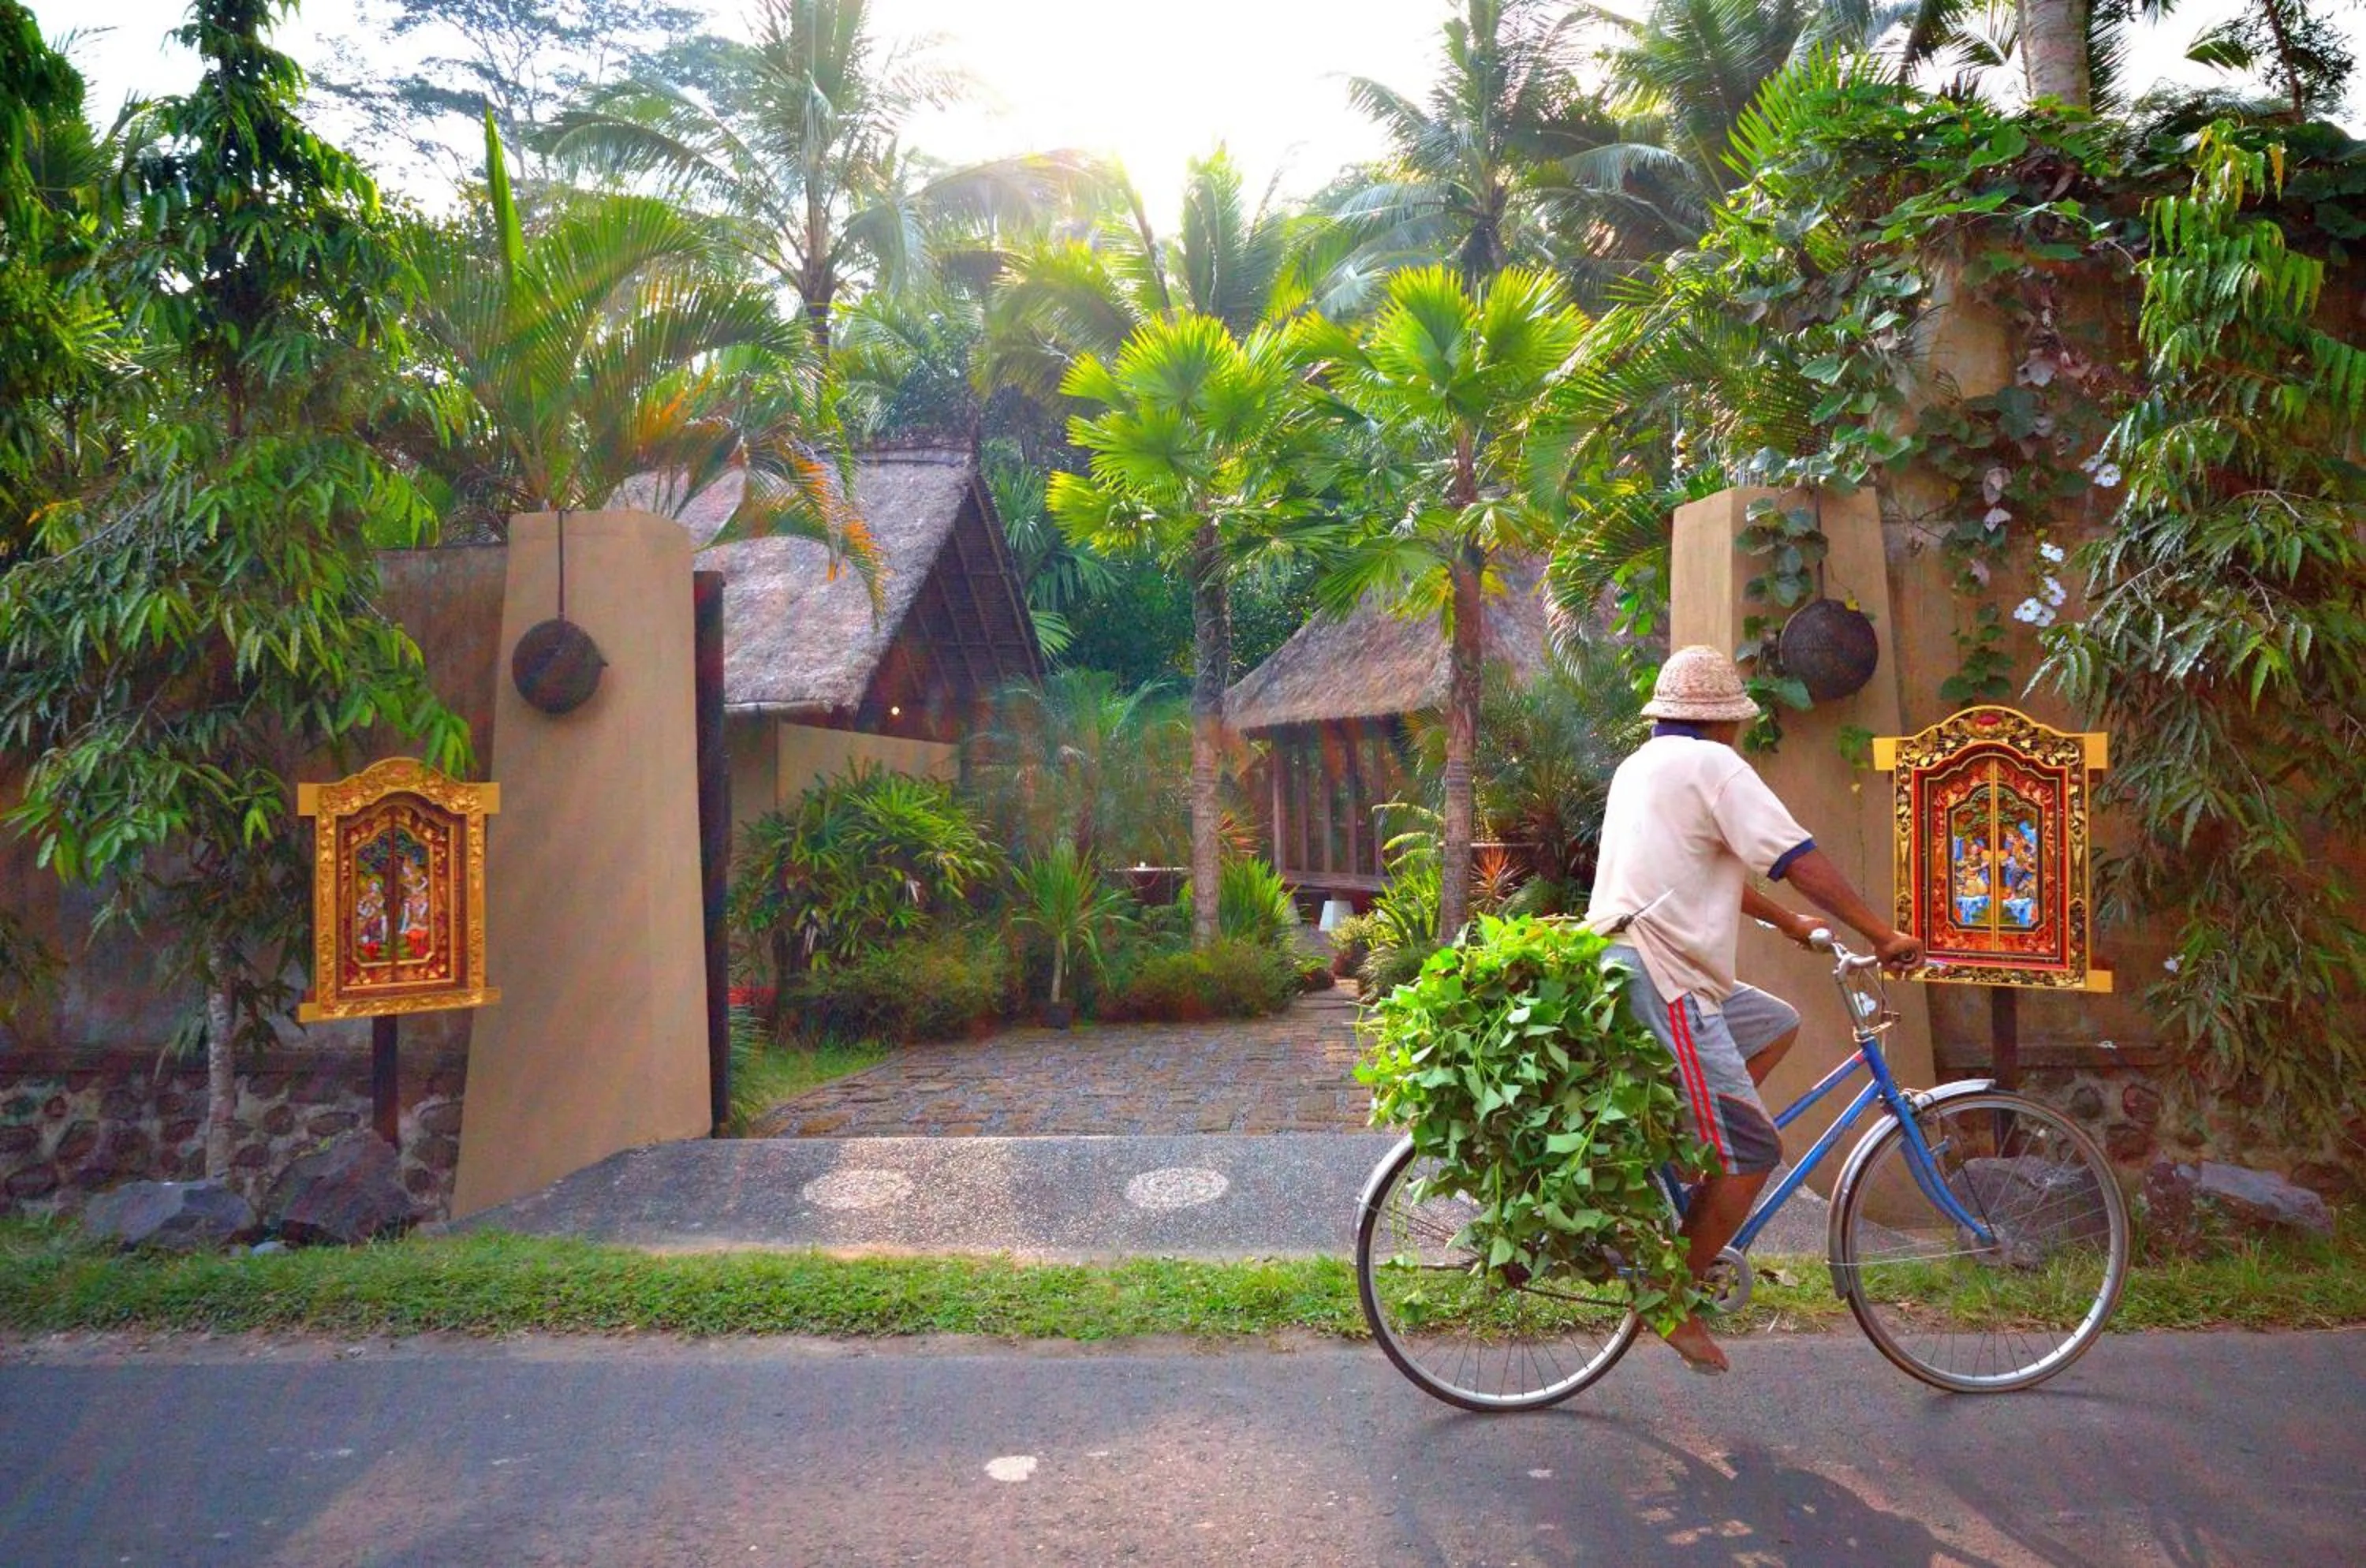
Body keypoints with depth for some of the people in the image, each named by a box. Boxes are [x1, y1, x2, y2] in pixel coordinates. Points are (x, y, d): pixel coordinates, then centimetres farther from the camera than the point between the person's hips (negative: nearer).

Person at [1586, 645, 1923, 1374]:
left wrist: (1787, 922, 38)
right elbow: (1800, 860, -12)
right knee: (1754, 1151, -4)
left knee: (1777, 1024, 24)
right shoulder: (1711, 764, -7)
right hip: (1661, 980, -10)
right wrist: (1884, 935, -6)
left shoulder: (1640, 764, 22)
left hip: (1619, 966, 10)